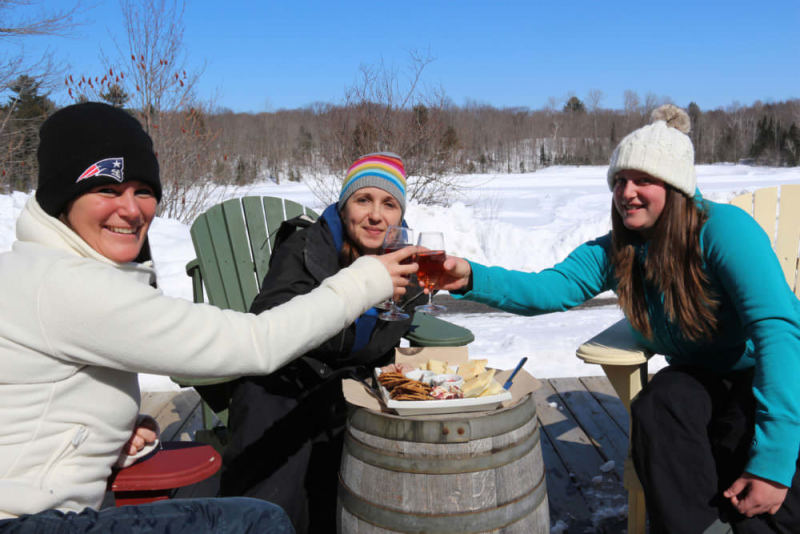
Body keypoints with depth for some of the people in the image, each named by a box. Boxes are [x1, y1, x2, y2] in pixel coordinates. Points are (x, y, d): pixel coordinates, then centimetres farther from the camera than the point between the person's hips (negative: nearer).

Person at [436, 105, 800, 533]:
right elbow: (548, 288, -18)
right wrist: (472, 279, -39)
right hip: (701, 379, 4)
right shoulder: (613, 252, -4)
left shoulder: (722, 229, -21)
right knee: (656, 407, -28)